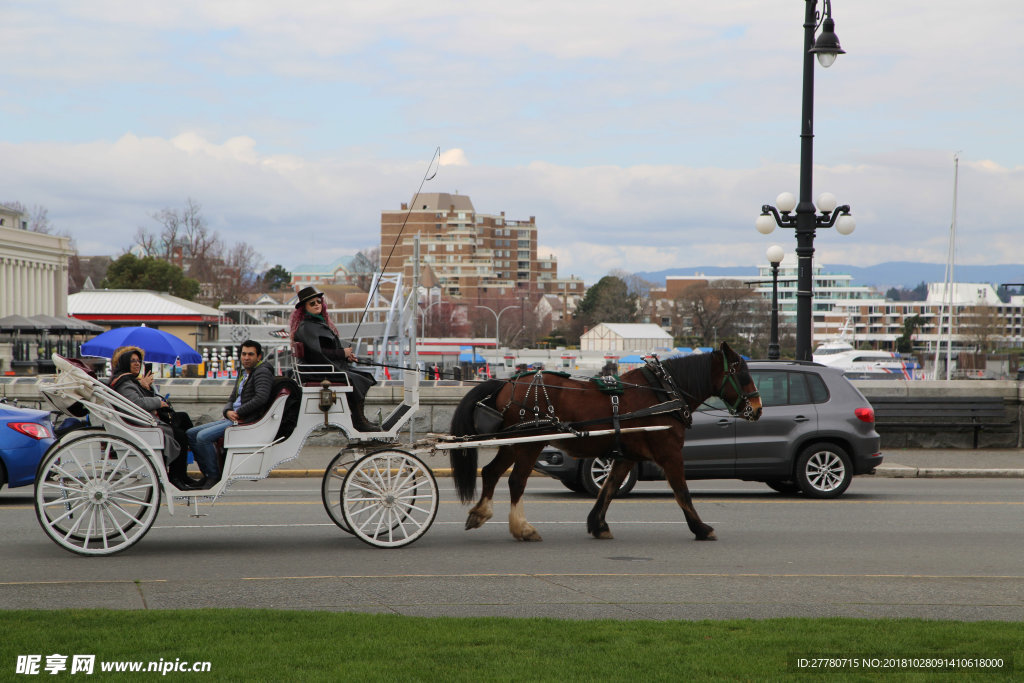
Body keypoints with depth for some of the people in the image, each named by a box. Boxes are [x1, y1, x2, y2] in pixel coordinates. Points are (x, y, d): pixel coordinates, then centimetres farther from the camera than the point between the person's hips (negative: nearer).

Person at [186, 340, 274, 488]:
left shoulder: (262, 372, -7)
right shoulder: (243, 373, 21)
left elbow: (261, 398, -22)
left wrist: (238, 413, -15)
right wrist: (228, 411, -3)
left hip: (248, 421, -10)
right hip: (233, 419, 10)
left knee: (203, 436, -24)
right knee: (191, 433, 6)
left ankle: (214, 476, -13)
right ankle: (207, 475, 3)